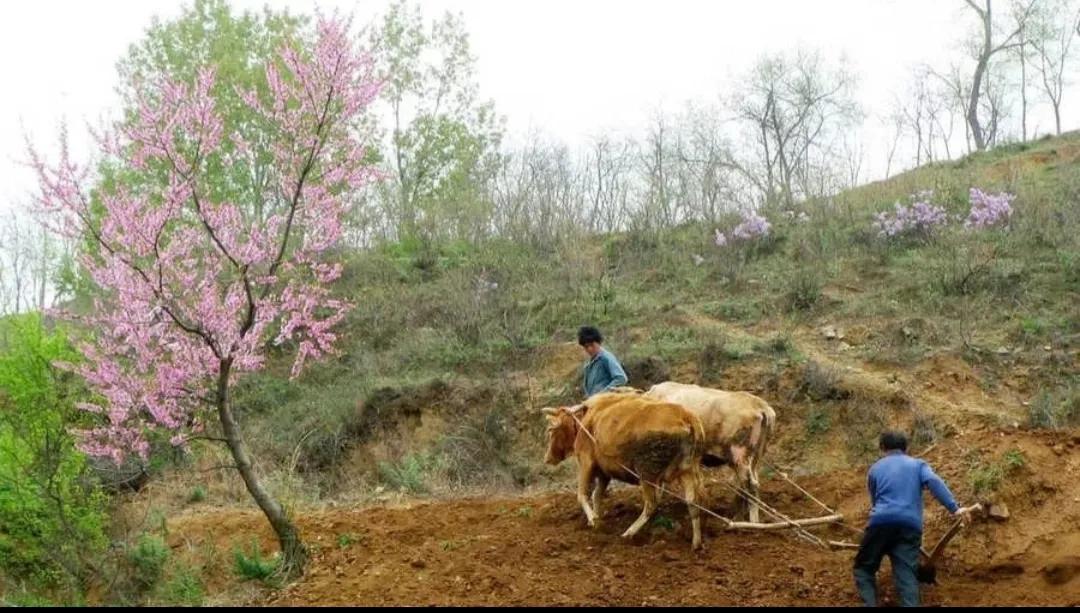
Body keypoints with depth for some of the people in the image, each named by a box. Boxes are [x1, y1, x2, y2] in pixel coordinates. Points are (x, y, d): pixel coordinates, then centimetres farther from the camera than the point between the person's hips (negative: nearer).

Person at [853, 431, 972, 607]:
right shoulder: (917, 464, 20)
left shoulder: (875, 469, 25)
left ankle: (869, 604, -11)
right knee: (906, 574, -7)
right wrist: (954, 508, -9)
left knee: (864, 567, 13)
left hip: (881, 522, 0)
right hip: (910, 525, 0)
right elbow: (934, 482, -1)